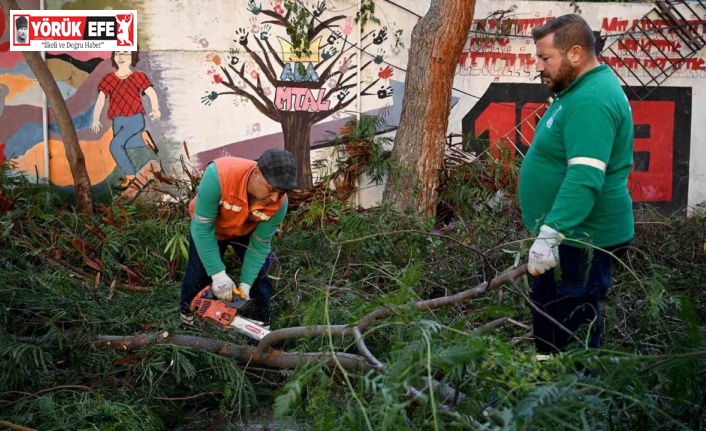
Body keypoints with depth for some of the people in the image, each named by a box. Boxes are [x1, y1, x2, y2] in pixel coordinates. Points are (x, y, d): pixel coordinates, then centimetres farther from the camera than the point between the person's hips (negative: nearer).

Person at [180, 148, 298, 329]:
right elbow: (202, 228, -37)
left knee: (259, 276, -4)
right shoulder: (219, 174, -46)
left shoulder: (279, 203, -35)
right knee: (198, 276, 0)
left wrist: (245, 283, -26)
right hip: (208, 225, -2)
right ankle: (189, 322, 27)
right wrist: (218, 274, -39)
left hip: (247, 232, 2)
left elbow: (259, 244, -20)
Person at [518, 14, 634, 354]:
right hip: (572, 236, 11)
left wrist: (549, 235, -38)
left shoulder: (591, 102, -22)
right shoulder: (583, 88, 12)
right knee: (552, 329, 20)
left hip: (580, 242, -11)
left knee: (566, 340, -3)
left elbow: (585, 178, -33)